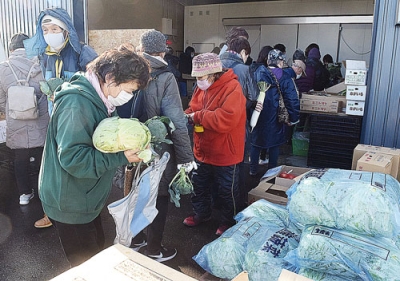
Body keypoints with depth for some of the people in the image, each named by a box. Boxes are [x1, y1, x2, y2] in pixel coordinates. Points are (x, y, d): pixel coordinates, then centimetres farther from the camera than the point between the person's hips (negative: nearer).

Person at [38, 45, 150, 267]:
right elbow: (72, 158, -32)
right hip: (70, 204, -9)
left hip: (86, 198, 9)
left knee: (97, 251, 24)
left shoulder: (97, 98, 4)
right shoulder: (77, 103, -27)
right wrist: (121, 157, -27)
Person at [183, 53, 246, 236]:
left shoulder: (232, 89, -23)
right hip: (203, 151, 8)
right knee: (200, 185, 23)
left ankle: (228, 221, 35)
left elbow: (225, 120, -35)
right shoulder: (203, 88, 2)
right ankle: (201, 213, 46)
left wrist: (198, 116, -25)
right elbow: (193, 108, 12)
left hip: (224, 153, -7)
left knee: (227, 190, 13)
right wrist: (187, 116, -11)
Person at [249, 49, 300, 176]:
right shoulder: (285, 78, -10)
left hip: (257, 116, 2)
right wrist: (293, 118, -5)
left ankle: (253, 170, 23)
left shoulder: (257, 73, -3)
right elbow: (292, 100, -13)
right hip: (275, 118, -2)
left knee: (255, 143, 15)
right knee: (274, 144, 13)